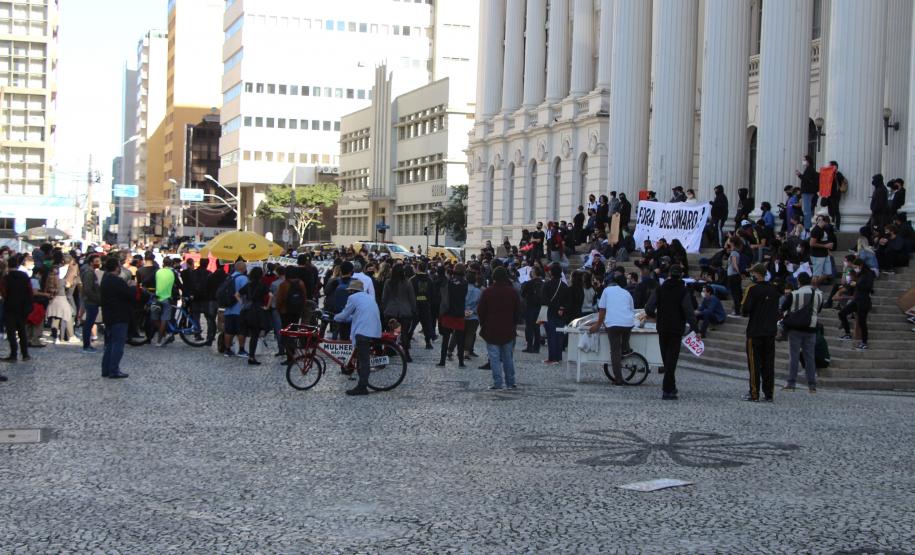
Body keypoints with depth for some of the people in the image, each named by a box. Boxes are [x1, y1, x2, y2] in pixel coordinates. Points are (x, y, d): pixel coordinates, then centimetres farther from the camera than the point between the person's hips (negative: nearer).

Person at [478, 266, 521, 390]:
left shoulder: (487, 292, -9)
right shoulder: (512, 292, -1)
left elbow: (480, 311, -4)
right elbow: (518, 311, 4)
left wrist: (483, 324, 12)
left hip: (491, 330, -3)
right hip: (508, 330, 3)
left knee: (494, 357, 0)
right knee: (508, 357, 11)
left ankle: (497, 383, -5)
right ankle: (510, 382, 15)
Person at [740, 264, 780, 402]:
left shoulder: (753, 289, -12)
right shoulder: (773, 290, 6)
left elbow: (745, 309, -16)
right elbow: (776, 310, 13)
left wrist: (745, 311, 5)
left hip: (755, 331, -5)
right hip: (771, 331, 5)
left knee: (754, 362, 0)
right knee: (769, 363, 9)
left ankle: (754, 394, 0)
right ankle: (769, 394, 9)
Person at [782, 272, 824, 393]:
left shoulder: (794, 294, -13)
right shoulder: (819, 294, 0)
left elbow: (784, 308, -3)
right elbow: (819, 309, 12)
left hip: (795, 329, -3)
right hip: (811, 329, 3)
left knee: (793, 356, 1)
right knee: (810, 357, 8)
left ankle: (791, 384, 0)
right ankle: (812, 385, 8)